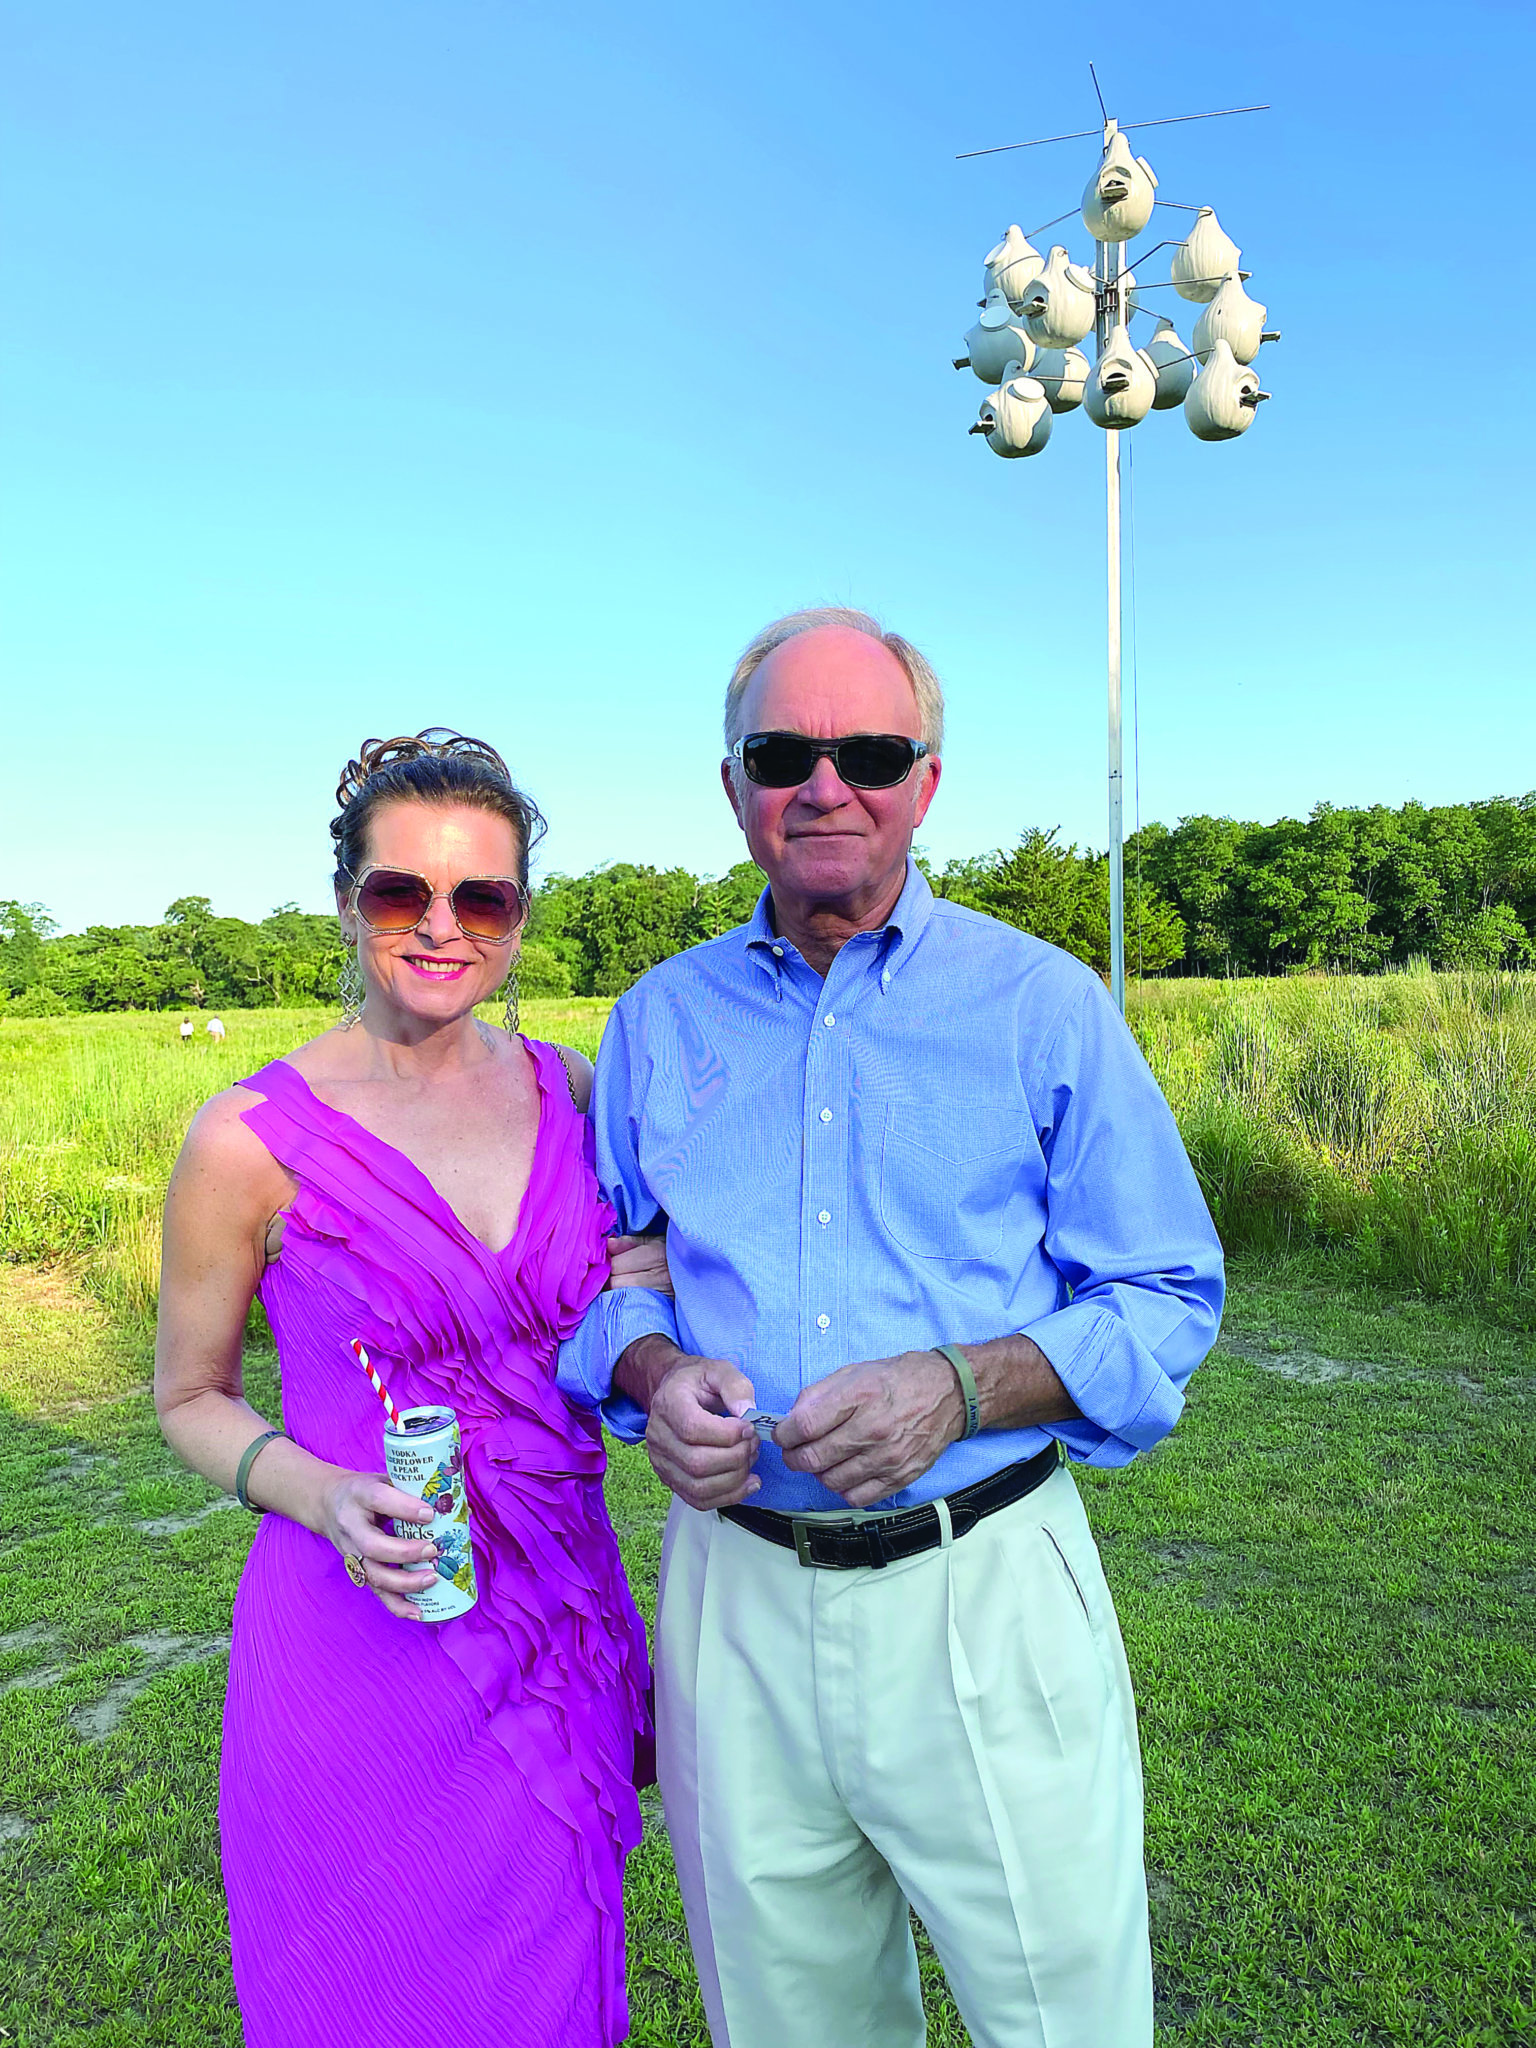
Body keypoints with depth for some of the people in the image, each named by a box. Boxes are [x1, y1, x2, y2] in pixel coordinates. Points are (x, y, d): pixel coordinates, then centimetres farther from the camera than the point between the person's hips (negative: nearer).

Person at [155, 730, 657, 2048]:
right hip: (361, 1645, -3)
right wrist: (325, 1496, -18)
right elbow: (190, 1397, 0)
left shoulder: (573, 1090, -2)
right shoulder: (254, 1138, -13)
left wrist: (658, 1297, -8)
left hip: (563, 1627, 4)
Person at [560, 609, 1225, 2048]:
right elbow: (602, 1278, 11)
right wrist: (656, 1373, -11)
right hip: (737, 1598, 3)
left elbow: (1168, 1300, -3)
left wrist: (962, 1387, -20)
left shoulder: (1043, 1004, -5)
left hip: (986, 1594, -2)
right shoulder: (660, 1018, 4)